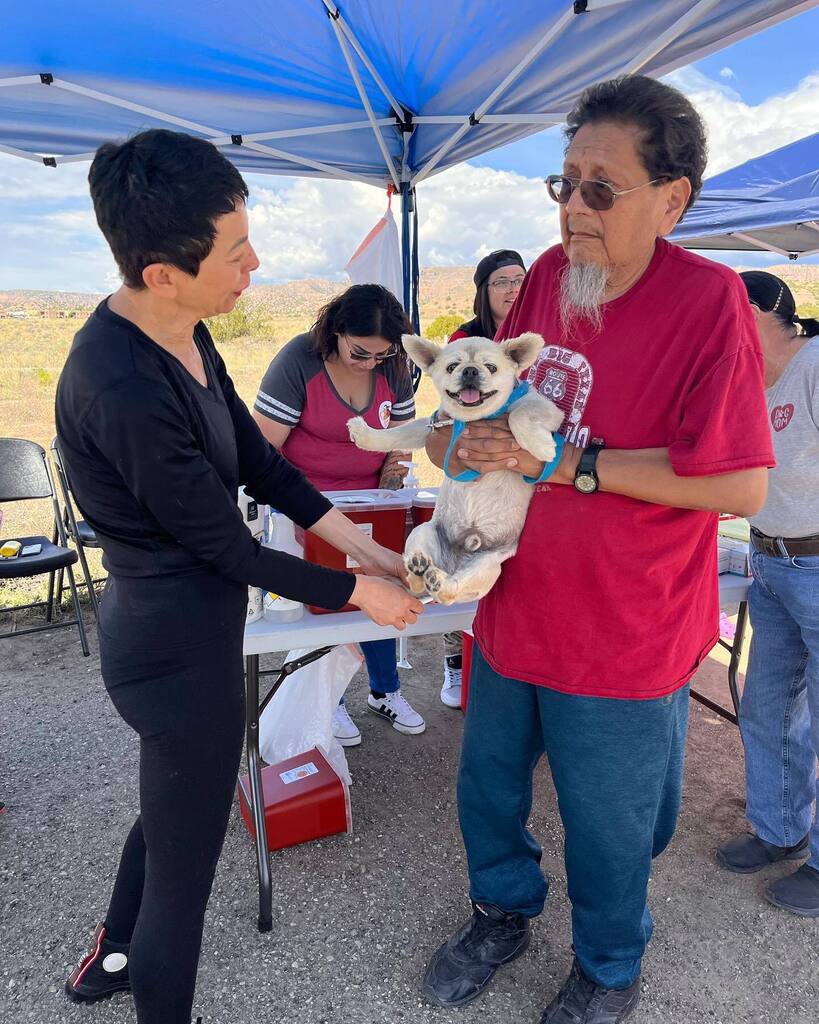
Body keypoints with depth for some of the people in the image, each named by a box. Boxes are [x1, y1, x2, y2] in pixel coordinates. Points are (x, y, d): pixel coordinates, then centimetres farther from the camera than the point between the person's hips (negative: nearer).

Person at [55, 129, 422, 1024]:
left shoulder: (183, 335, -3)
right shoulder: (123, 390, -31)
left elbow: (257, 458, 4)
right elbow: (229, 549, -22)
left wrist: (364, 544, 3)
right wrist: (359, 593, -9)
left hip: (170, 626, 10)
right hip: (181, 650, -10)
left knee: (170, 807, 33)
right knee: (182, 874, 13)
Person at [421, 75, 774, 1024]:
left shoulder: (708, 301, -19)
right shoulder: (547, 274, 0)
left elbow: (741, 484, -24)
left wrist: (563, 461, -24)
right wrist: (465, 436, -9)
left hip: (620, 635, -5)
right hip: (513, 604, 6)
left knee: (604, 828, 18)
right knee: (487, 786, 24)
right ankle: (504, 909, 56)